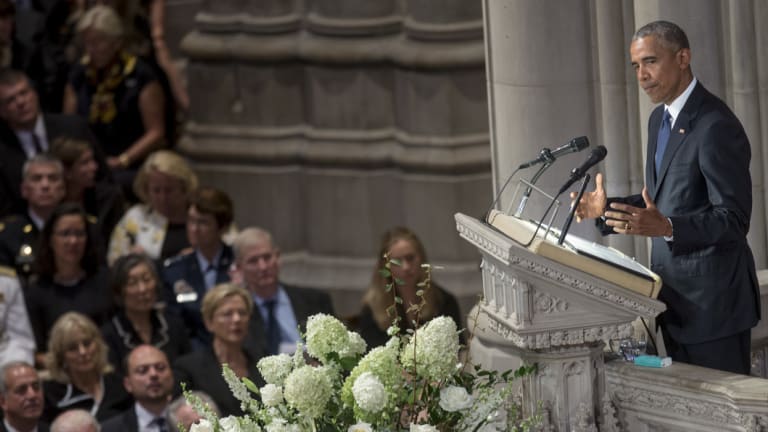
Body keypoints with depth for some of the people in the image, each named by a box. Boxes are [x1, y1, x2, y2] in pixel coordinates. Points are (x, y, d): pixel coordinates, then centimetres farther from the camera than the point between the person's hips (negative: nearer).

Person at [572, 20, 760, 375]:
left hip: (713, 299, -9)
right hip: (676, 297, 9)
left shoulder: (716, 127, -18)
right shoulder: (660, 119, 13)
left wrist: (665, 227, -34)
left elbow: (733, 219, -21)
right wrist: (608, 210, 6)